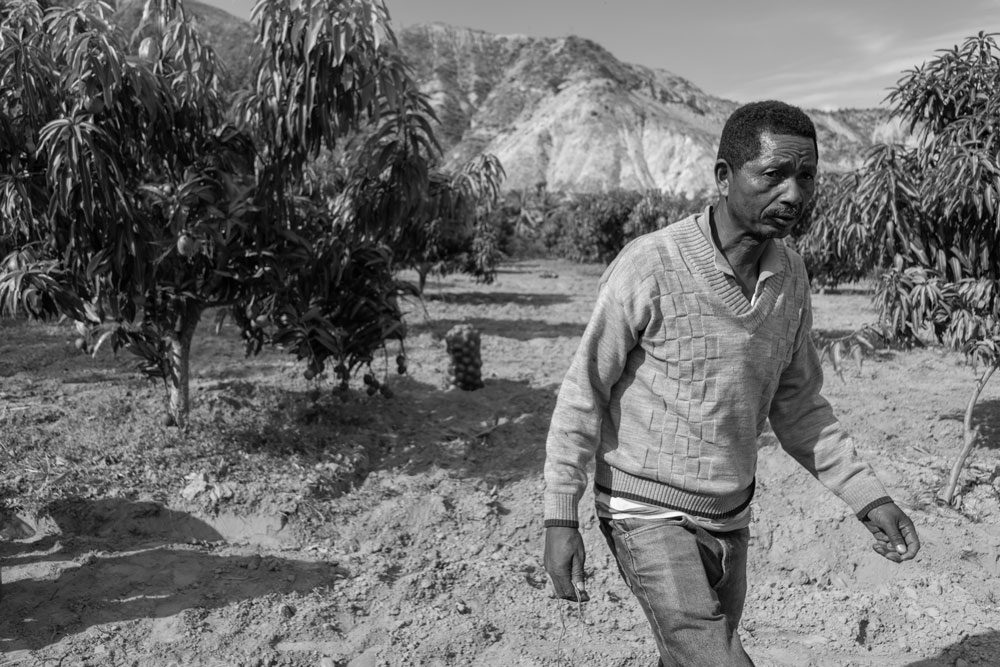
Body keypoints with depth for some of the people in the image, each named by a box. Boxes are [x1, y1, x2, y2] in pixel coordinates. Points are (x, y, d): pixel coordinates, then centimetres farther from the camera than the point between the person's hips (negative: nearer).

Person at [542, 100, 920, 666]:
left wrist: (871, 499, 0)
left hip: (729, 514, 7)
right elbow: (583, 393, -15)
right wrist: (560, 519, -16)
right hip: (647, 512, -6)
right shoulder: (650, 266, -23)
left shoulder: (791, 274, -3)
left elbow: (797, 405, 8)